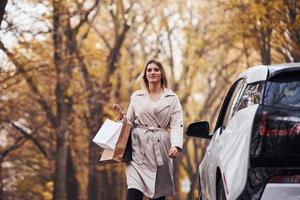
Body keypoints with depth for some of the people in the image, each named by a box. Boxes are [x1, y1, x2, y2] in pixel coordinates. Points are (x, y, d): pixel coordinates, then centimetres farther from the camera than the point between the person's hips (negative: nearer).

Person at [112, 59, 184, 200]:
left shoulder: (172, 98, 9)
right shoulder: (136, 96, 13)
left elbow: (176, 124, -1)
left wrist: (176, 146, -17)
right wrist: (121, 116, -4)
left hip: (161, 149, 0)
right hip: (139, 149, 0)